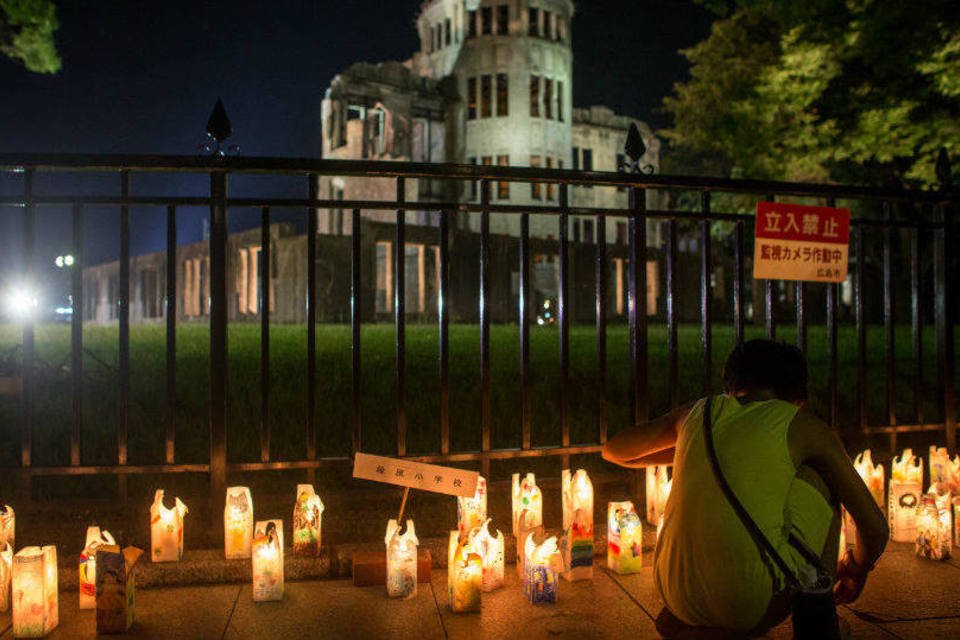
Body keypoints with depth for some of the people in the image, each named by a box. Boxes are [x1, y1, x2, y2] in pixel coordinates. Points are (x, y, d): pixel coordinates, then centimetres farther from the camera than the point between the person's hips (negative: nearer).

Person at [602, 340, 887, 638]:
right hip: (757, 601, -3)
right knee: (818, 473, 18)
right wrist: (857, 567, 30)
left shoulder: (697, 411, 13)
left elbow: (613, 450, 28)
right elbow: (875, 526, 8)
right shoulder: (804, 425, 4)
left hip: (678, 596, 4)